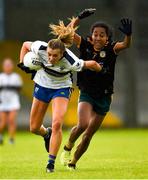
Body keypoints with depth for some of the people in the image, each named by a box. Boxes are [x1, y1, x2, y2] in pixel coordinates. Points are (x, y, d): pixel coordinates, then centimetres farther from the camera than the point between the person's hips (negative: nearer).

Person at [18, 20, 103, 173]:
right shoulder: (40, 48, -29)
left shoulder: (71, 62, -36)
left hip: (61, 88, -3)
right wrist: (22, 63, -14)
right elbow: (25, 45, -6)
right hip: (42, 85, 3)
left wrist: (99, 69, -1)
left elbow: (92, 64, -20)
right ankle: (46, 134, 46)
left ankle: (51, 162, -14)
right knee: (34, 128, 8)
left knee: (57, 124, -23)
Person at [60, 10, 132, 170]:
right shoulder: (85, 46, -5)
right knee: (83, 124, -25)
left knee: (88, 135, 6)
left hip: (104, 97, 1)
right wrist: (79, 17, -24)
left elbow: (126, 45, -27)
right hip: (86, 94, -1)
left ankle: (73, 162, 25)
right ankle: (67, 148, 2)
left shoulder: (112, 49, -8)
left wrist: (128, 35, -48)